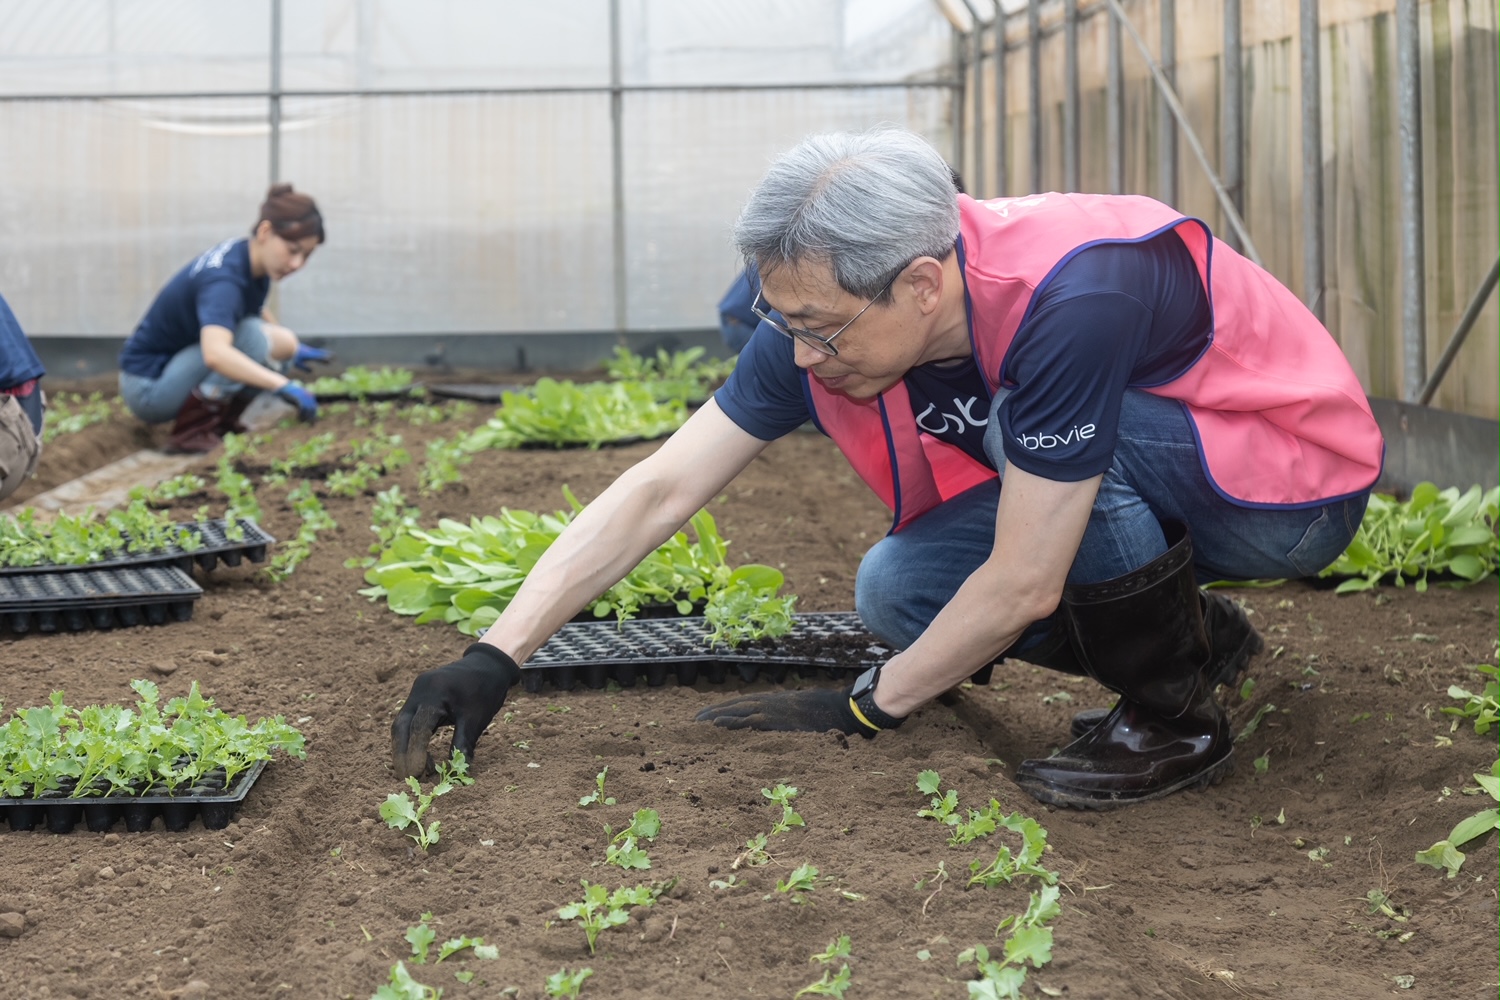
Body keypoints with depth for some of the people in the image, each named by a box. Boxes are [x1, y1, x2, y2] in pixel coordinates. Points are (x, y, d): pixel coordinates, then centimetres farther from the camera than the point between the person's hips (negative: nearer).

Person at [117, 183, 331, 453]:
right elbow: (215, 353, -49)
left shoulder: (248, 254, -1)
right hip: (147, 388, -9)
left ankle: (220, 421, 8)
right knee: (254, 337, -27)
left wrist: (291, 349, 30)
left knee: (283, 343, -1)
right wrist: (283, 385, -51)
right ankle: (191, 430, -18)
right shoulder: (223, 279, -29)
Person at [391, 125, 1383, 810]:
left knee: (1036, 419, -33)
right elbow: (658, 491, -13)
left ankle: (1177, 717, -13)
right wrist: (495, 657, -19)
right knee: (897, 588, -10)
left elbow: (1022, 589, -31)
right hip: (1144, 491, 7)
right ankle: (1193, 634, 9)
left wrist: (869, 707, -17)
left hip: (1293, 482, -7)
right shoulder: (827, 318, -15)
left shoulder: (1068, 302, -37)